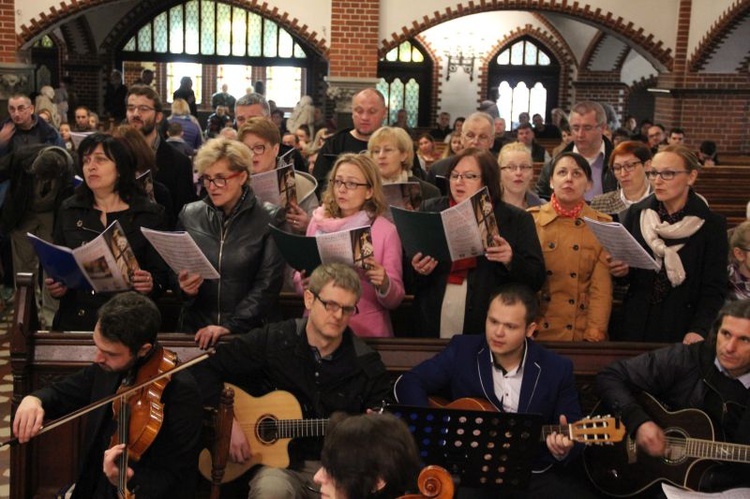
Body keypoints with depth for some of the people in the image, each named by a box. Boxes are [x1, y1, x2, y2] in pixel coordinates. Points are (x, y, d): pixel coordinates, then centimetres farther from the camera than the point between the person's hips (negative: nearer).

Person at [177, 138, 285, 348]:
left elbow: (268, 285, -6)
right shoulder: (189, 215, 6)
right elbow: (174, 268, 14)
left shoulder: (267, 220, -3)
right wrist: (183, 285, -8)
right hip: (195, 327, 2)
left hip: (249, 331, -2)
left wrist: (230, 325, -13)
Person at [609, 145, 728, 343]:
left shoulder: (711, 224, -6)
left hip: (682, 329, -2)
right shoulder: (636, 214, 1)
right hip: (636, 326, 2)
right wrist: (622, 270, -11)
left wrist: (698, 330, -20)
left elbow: (714, 289, -6)